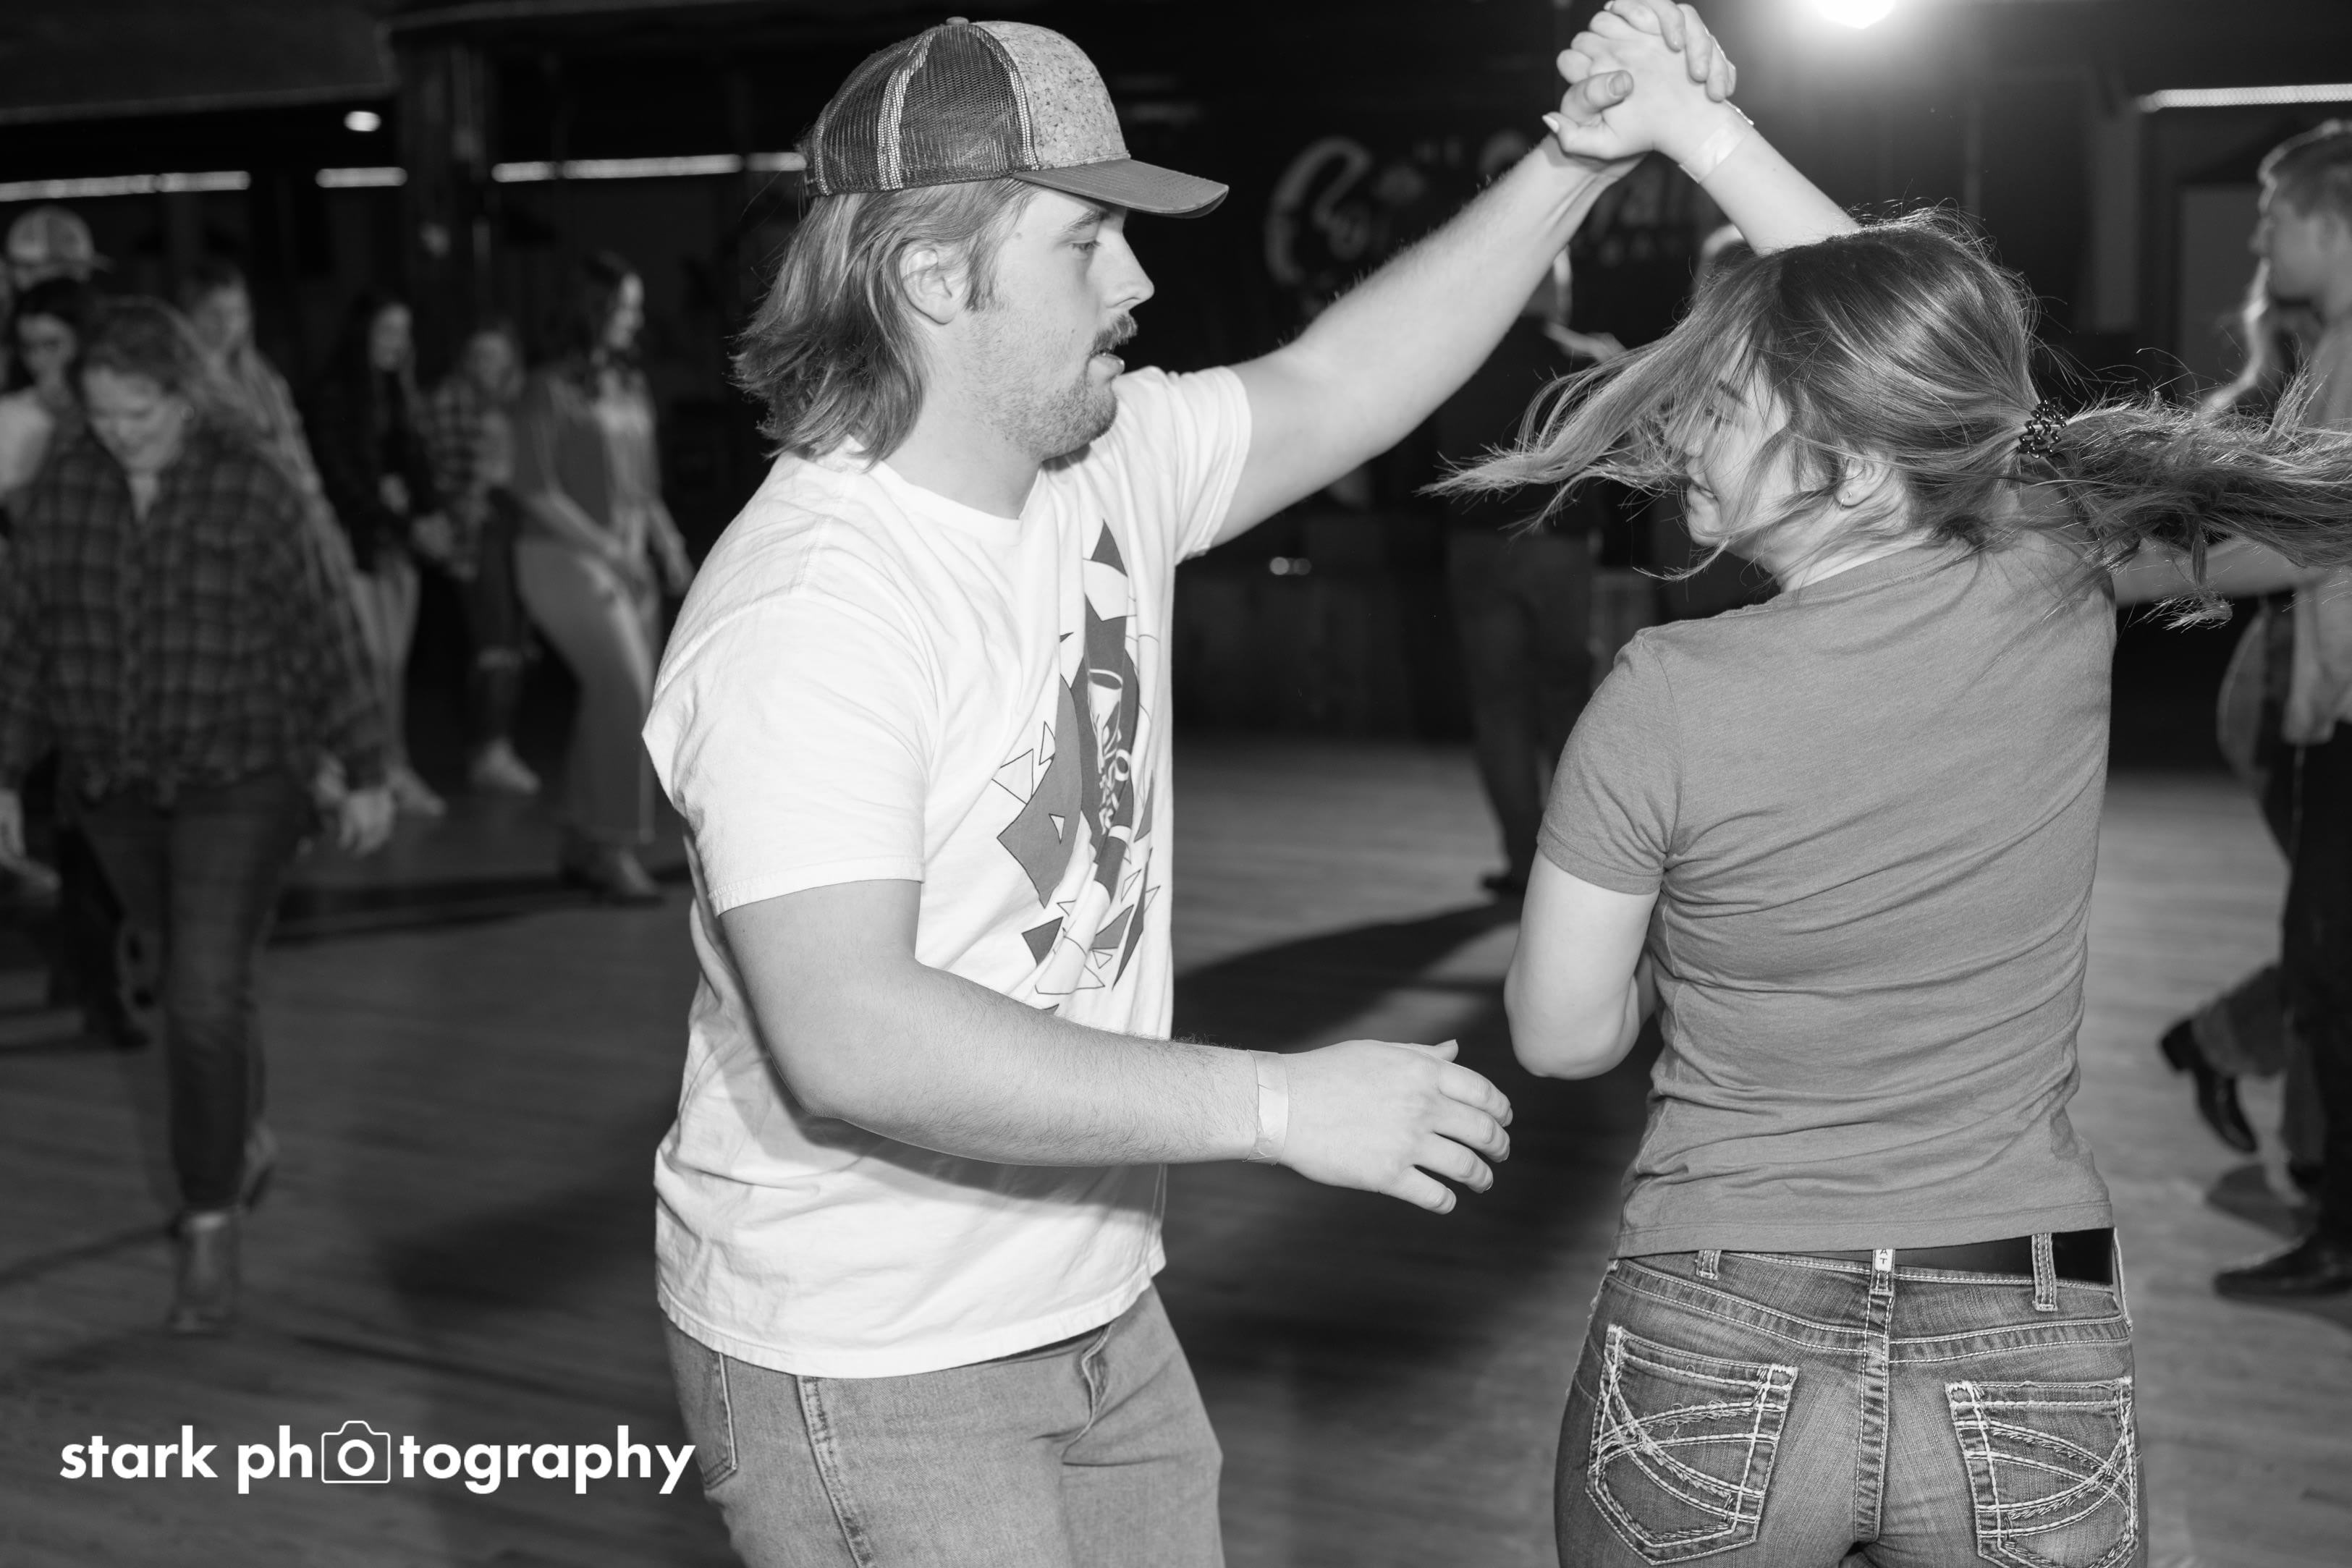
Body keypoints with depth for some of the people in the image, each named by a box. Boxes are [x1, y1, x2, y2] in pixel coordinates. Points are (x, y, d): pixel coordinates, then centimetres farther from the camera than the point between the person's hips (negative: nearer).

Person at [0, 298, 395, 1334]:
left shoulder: (251, 490, -10)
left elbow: (321, 634, -5)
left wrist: (365, 772, -2)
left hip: (238, 783, -4)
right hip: (114, 789, 4)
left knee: (207, 998, -11)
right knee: (194, 985, 18)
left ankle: (211, 1229, -1)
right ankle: (241, 1141, 42)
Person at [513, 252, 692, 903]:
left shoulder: (633, 389, 13)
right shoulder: (551, 389, -5)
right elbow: (538, 491, -9)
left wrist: (668, 546, 3)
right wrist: (606, 548, -15)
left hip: (628, 564, 6)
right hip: (565, 557, -6)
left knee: (613, 701, 4)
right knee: (627, 687, -17)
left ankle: (582, 848, 15)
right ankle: (613, 848, -12)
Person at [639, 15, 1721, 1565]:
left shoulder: (1108, 466, -1)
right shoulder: (800, 615, -26)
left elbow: (1332, 387, 12)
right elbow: (851, 1041, -34)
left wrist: (1575, 165, 2)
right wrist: (1279, 1105, -31)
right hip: (867, 1369, -8)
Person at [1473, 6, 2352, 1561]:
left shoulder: (1669, 701, -18)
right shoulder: (2061, 599, -8)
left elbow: (1563, 1034, -6)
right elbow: (1909, 344, 9)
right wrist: (1702, 124, 8)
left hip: (1711, 1358, -2)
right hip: (2033, 1373, 3)